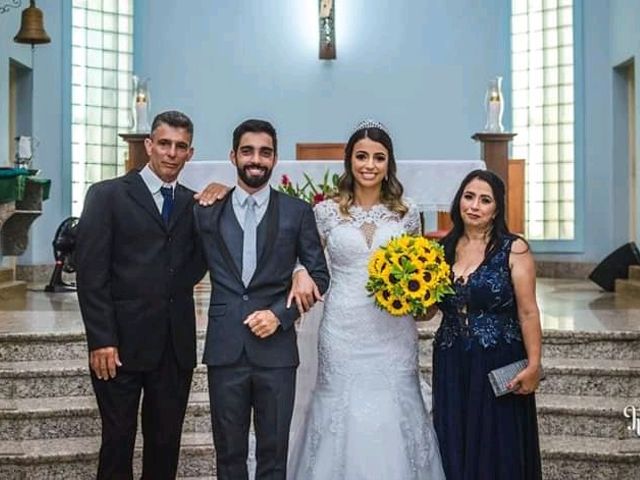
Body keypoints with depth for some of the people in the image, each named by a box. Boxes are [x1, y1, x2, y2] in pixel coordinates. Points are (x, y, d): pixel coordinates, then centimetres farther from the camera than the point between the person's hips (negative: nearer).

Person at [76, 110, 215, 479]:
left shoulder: (194, 203, 12)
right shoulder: (107, 195, -1)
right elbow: (91, 273, -7)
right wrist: (101, 340, -13)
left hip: (176, 346, 4)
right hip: (122, 344, -4)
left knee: (167, 442, 11)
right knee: (118, 439, 7)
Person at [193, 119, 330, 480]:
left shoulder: (298, 212, 2)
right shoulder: (207, 211, 6)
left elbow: (320, 274, 4)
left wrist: (280, 314, -8)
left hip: (276, 349, -1)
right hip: (224, 348, 1)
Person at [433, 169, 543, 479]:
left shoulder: (513, 249, -6)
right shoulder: (443, 249, 6)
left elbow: (527, 312, -8)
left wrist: (534, 365, -13)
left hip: (499, 364, -4)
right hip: (451, 364, 4)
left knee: (497, 447, 6)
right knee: (454, 445, 12)